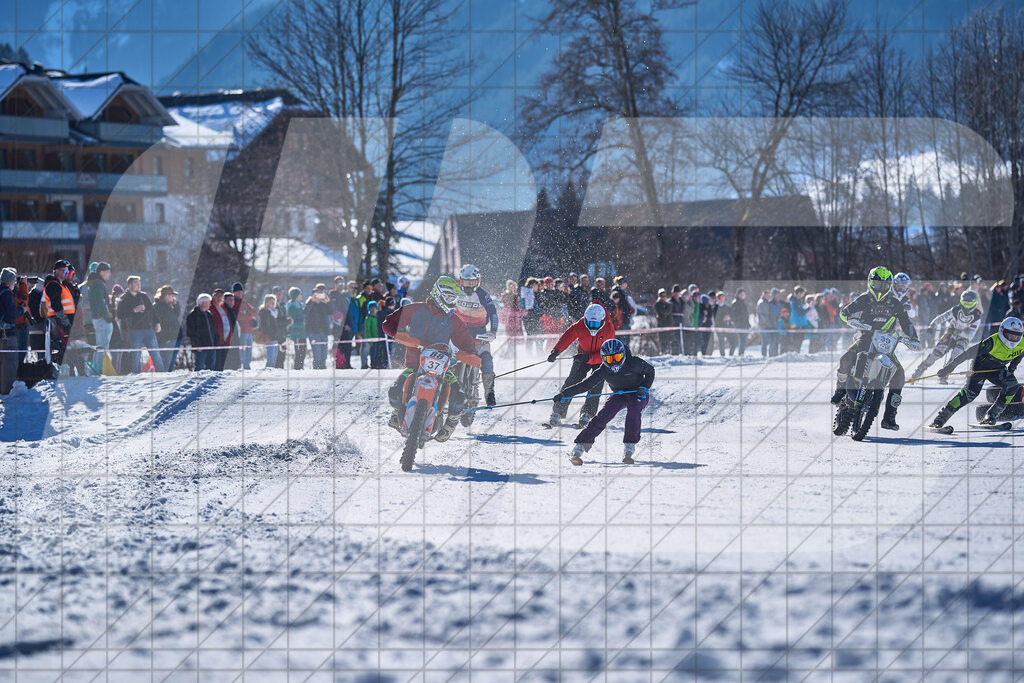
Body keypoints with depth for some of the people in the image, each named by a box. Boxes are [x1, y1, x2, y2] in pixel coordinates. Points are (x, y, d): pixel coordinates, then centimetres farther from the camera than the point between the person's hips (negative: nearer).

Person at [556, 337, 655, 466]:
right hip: (619, 395, 2)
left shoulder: (634, 363, -25)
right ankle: (578, 449, -21)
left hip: (637, 394, -2)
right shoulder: (604, 371, -18)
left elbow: (650, 370, -6)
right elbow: (586, 385, -18)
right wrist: (564, 394, -26)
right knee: (603, 416, -20)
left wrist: (645, 387, -22)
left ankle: (629, 449, -28)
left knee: (633, 411, -34)